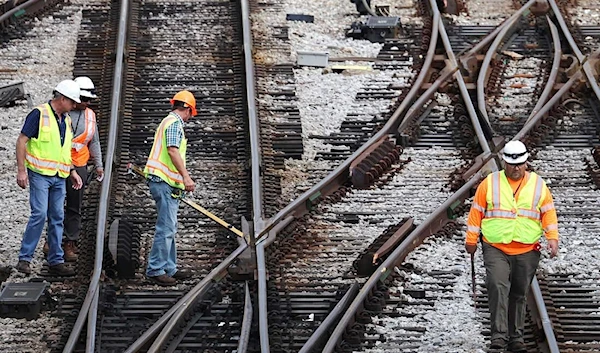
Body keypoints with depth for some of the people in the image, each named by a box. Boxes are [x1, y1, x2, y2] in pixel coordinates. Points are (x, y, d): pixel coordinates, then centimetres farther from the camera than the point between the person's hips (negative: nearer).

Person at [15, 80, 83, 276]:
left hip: (59, 177, 7)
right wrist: (21, 170, -15)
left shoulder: (66, 120, 15)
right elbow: (21, 141, -10)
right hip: (40, 174, -7)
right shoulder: (39, 114, -9)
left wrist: (72, 171, 18)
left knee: (57, 218, 7)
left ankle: (56, 261, 12)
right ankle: (24, 258, -5)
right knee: (39, 214, -13)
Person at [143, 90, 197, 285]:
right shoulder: (174, 123, -9)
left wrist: (180, 180, 40)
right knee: (166, 228, -11)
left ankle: (169, 268, 18)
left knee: (169, 228, 14)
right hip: (164, 181, -11)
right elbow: (173, 151, -23)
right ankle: (155, 270, -10)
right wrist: (185, 176, -29)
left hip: (165, 183, 11)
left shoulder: (168, 122, 23)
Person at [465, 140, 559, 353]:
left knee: (519, 295, 9)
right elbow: (476, 212, 6)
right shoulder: (490, 183, 2)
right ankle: (499, 335, -23)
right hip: (496, 249, -2)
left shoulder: (538, 184, 6)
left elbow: (548, 212, 9)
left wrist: (552, 237, -3)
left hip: (527, 251, 2)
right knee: (498, 287, -21)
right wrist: (471, 240, 6)